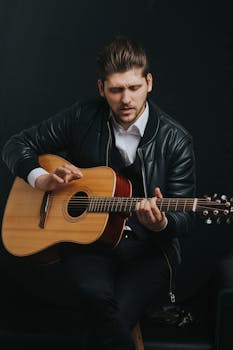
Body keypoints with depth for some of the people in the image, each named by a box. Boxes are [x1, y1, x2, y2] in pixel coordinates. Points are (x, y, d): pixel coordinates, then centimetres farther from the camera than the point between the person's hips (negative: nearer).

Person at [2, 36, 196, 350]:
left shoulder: (174, 139, -2)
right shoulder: (82, 118, 2)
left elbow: (185, 217, 0)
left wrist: (161, 224, -24)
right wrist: (42, 179, -8)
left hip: (147, 246, -1)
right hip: (88, 239, 2)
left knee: (116, 314, -31)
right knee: (92, 294, -33)